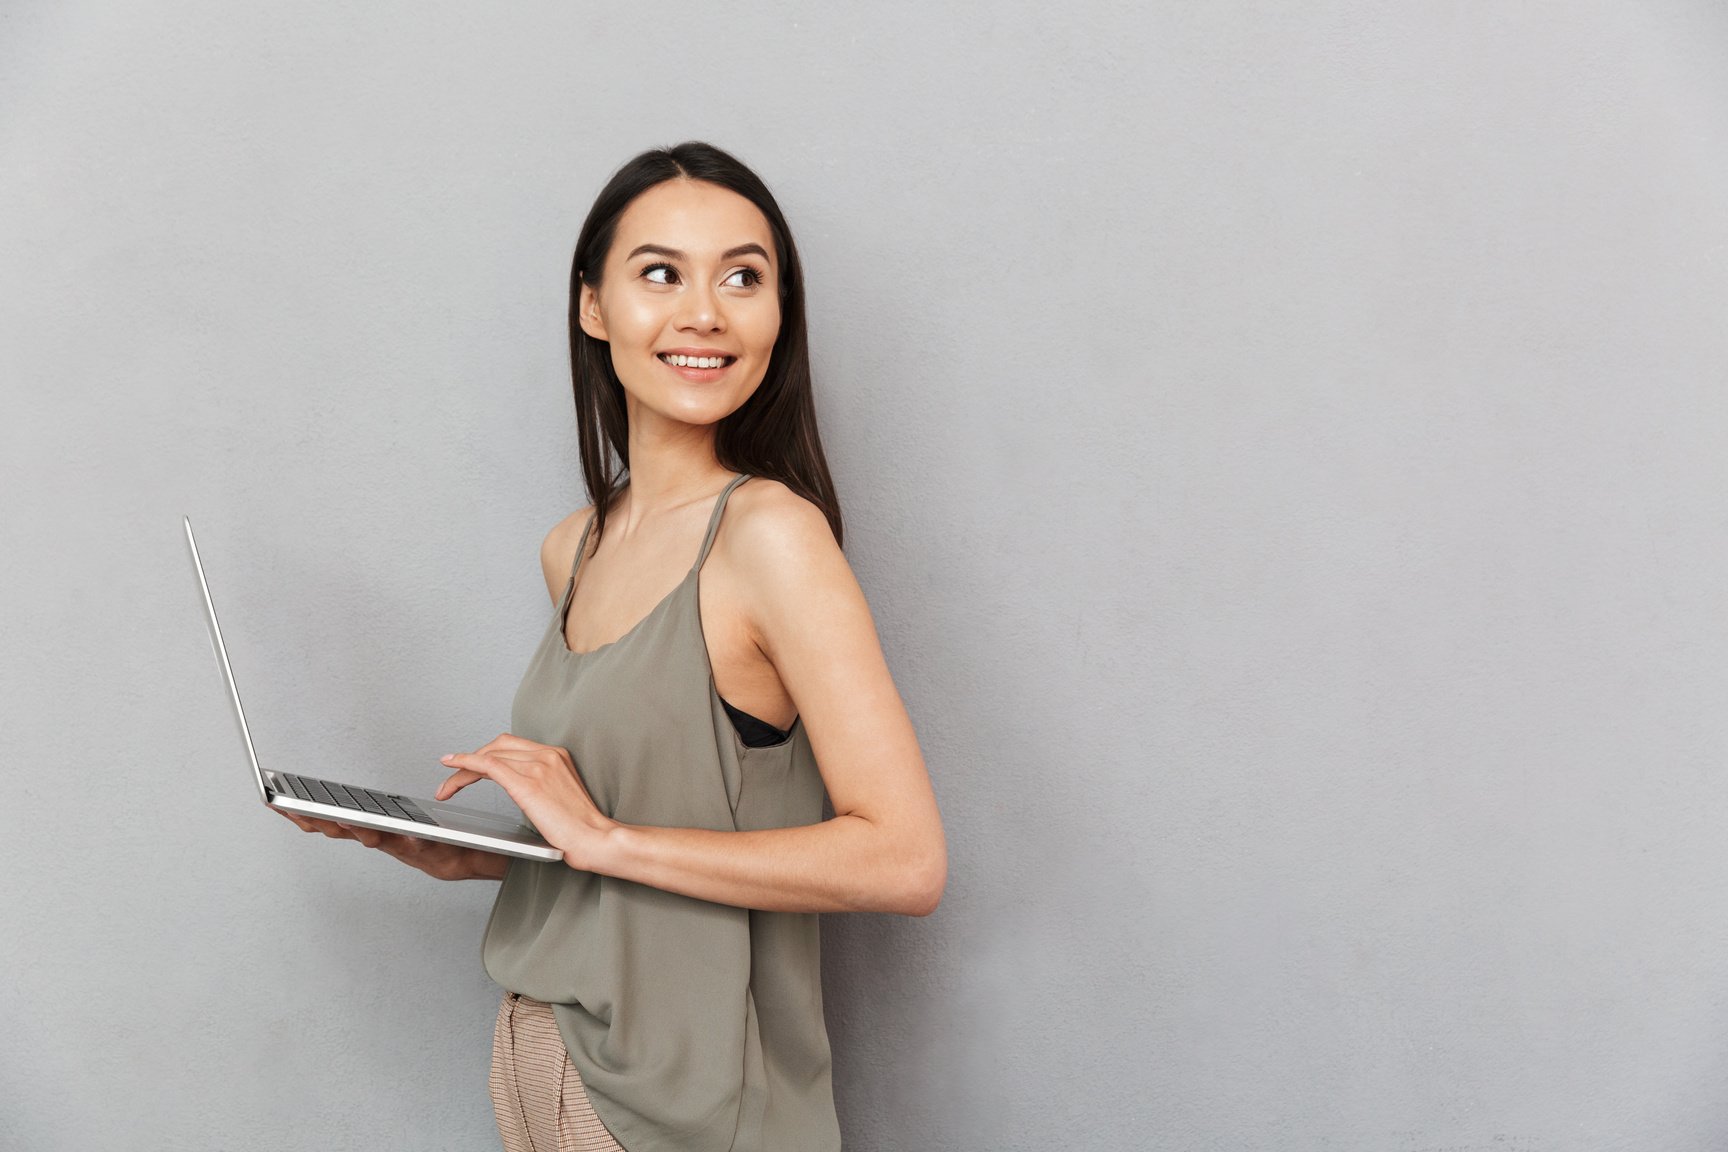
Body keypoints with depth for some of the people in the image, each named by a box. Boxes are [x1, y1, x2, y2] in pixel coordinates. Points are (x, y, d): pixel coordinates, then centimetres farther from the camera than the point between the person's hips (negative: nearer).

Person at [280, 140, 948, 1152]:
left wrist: (604, 837, -22)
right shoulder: (576, 551, 5)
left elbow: (905, 860, -24)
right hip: (541, 1054, 7)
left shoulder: (770, 532, -18)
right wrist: (455, 854, 1)